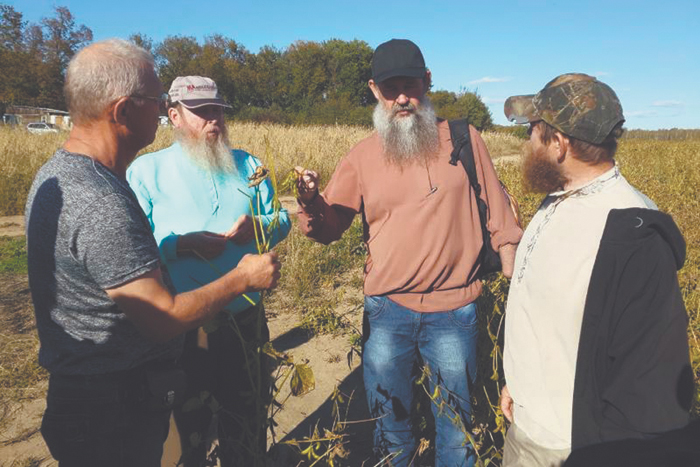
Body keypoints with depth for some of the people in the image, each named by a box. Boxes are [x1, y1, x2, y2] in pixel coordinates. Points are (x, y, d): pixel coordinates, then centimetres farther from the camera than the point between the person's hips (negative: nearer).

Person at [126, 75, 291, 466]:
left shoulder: (247, 164, 9)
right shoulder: (146, 170, -3)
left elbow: (281, 220, 8)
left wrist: (259, 225, -13)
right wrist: (185, 244, -25)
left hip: (246, 320, 4)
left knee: (247, 423, 21)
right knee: (186, 426, 18)